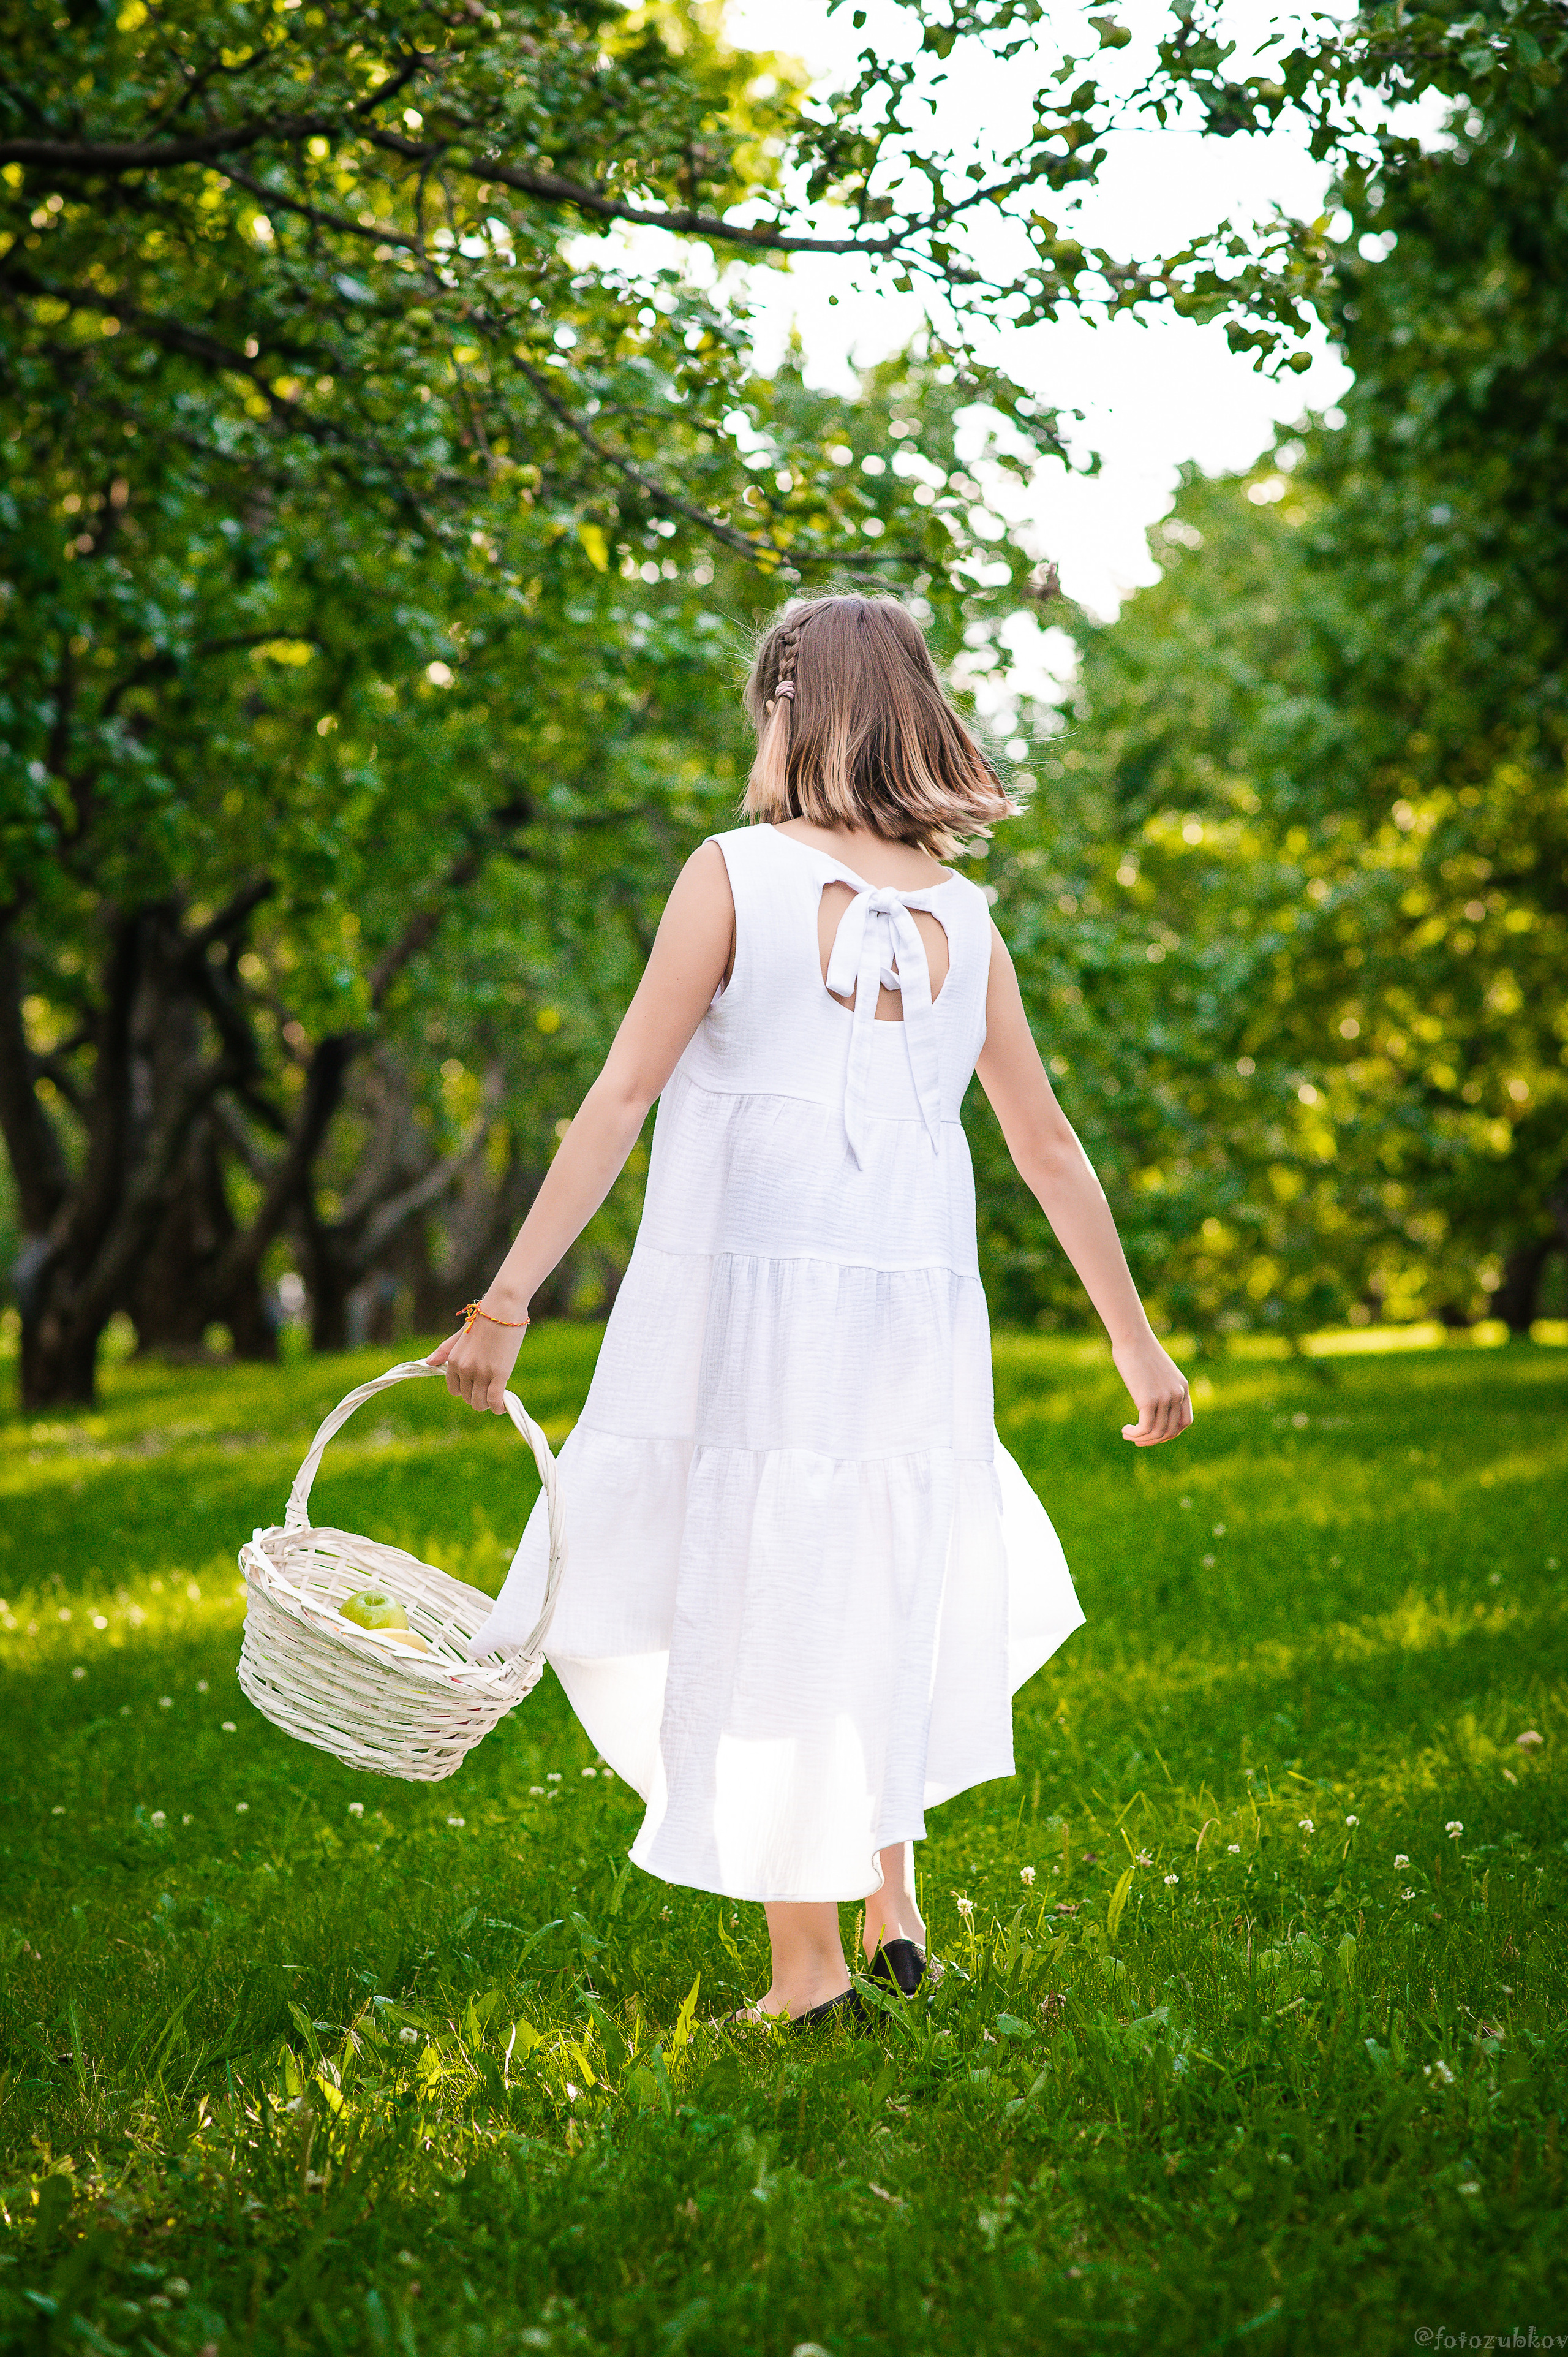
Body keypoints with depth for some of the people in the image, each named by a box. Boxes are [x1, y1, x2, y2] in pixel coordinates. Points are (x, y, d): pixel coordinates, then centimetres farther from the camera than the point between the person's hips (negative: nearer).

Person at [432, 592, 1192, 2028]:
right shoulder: (964, 916, 9)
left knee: (756, 1604, 4)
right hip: (915, 1308, 5)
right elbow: (1050, 1146, 13)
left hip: (748, 1292, -4)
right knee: (885, 1588, 22)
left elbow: (623, 1098, -8)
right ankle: (893, 1904, 22)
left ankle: (809, 1968, 8)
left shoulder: (736, 874, -4)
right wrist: (1136, 1341, 20)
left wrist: (507, 1298, -5)